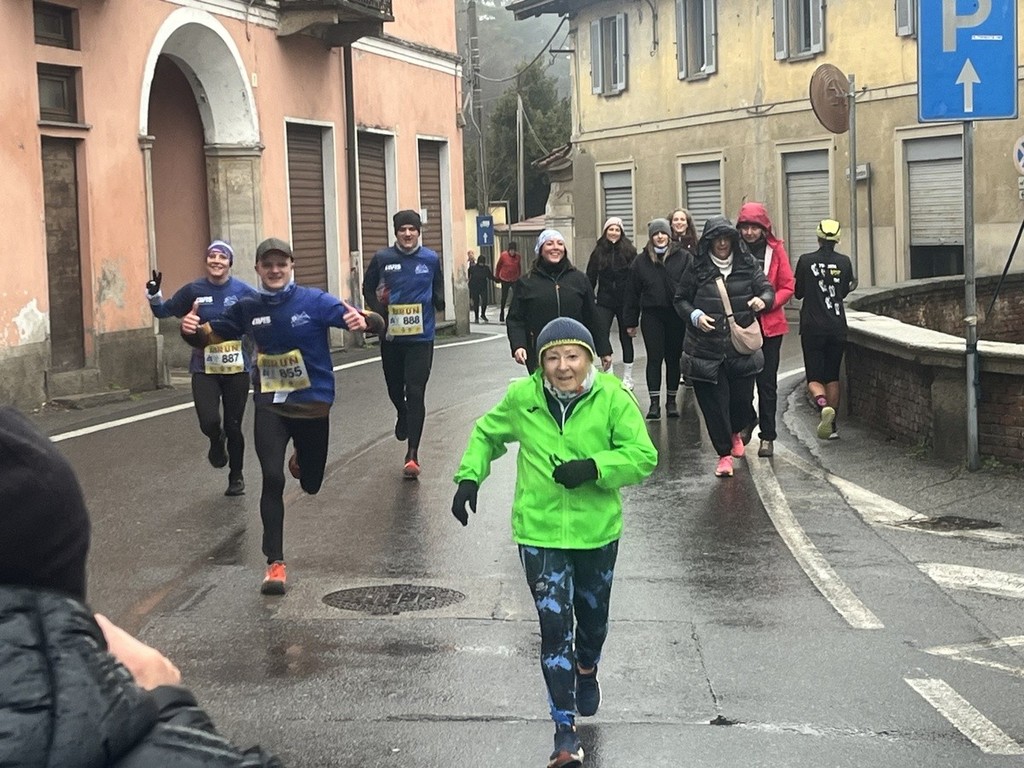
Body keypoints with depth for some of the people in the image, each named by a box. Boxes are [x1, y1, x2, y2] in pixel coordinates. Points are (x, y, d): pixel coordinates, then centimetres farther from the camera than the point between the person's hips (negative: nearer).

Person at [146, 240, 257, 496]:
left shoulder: (243, 291, -3)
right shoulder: (194, 290, -1)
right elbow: (163, 311, 9)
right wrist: (154, 295, -10)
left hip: (237, 369, 0)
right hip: (204, 369, 0)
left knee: (233, 426, 7)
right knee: (209, 422, -18)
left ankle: (236, 476, 30)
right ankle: (217, 442, 21)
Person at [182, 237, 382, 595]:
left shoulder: (314, 301, -13)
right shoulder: (248, 309, -3)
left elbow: (377, 324, -19)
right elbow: (209, 336, 7)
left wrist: (363, 321, -44)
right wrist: (192, 330, -18)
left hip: (313, 404, -1)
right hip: (269, 405, 1)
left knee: (310, 484, 16)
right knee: (272, 479, -16)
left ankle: (300, 461, 56)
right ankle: (275, 563, -9)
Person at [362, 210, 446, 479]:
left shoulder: (431, 259, -1)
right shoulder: (382, 259, -3)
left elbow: (438, 287, 16)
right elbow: (368, 287, 11)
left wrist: (439, 301, -5)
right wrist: (378, 308, -4)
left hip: (421, 337, -2)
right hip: (391, 336, 2)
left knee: (416, 393, -8)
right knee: (395, 388, 16)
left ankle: (412, 455, -7)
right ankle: (403, 416, 53)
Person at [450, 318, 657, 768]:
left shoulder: (613, 398, -12)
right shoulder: (522, 398, -6)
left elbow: (643, 456, -13)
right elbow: (486, 435, 12)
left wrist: (592, 467, -27)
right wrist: (468, 477, 0)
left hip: (597, 533, 1)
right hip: (539, 534, -1)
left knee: (593, 618, 23)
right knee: (554, 628, -8)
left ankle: (587, 671, 57)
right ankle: (565, 731, -1)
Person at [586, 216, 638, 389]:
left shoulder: (629, 251, -3)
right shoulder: (598, 252, 3)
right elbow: (590, 277, 4)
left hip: (625, 302, -1)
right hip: (605, 302, 1)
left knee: (626, 338, 9)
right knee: (601, 336, -9)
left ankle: (627, 378, 19)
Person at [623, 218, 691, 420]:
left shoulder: (683, 257, -1)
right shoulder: (641, 260, 4)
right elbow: (632, 292, 6)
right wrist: (631, 321, 5)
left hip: (676, 315, 0)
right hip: (651, 315, 1)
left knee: (673, 358, 8)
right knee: (654, 358, 0)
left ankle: (671, 401, 19)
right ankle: (654, 402, 4)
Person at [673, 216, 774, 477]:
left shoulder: (747, 264, 4)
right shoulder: (696, 268, -1)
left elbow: (767, 288, 4)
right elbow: (681, 300, 6)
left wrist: (762, 299, -19)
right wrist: (695, 315, -13)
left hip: (742, 347, 2)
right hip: (706, 349, -2)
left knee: (742, 397, 7)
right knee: (714, 402, 0)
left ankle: (735, 432, 41)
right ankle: (724, 454, 15)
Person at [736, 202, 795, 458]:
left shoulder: (776, 249, -2)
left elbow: (787, 287, -2)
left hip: (769, 324, -1)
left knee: (766, 381, 3)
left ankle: (767, 436, 10)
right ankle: (748, 419, 34)